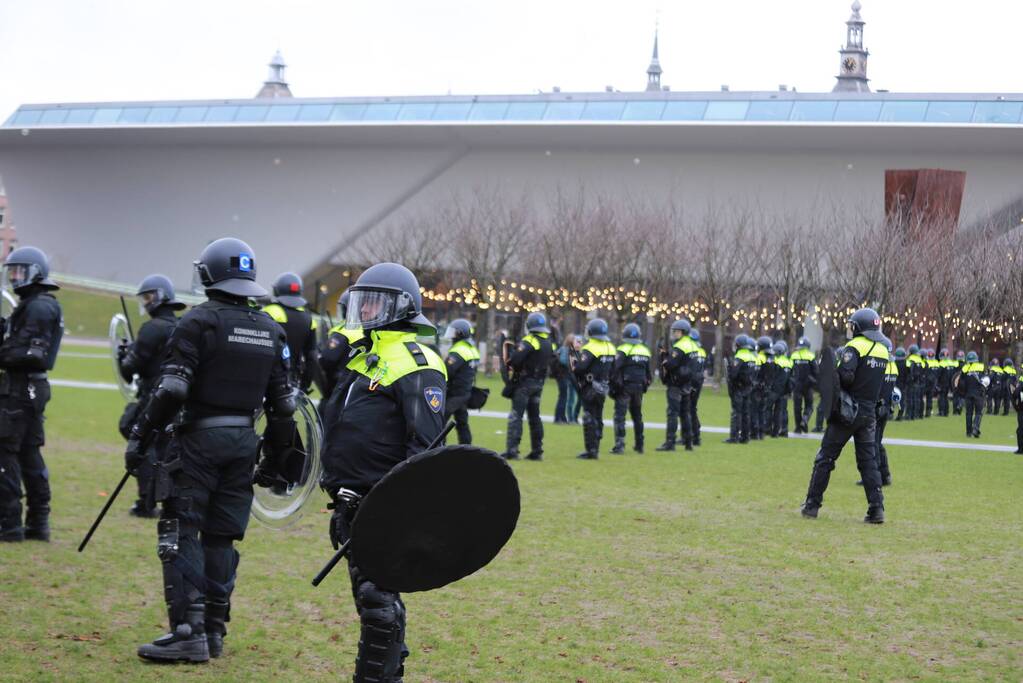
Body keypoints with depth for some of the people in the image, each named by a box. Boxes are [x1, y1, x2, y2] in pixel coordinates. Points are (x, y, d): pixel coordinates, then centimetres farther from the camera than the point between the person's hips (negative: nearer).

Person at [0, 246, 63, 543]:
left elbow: (30, 353, -22)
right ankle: (38, 522, 16)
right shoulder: (38, 305, 17)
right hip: (33, 387, 10)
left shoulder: (39, 307, -14)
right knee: (30, 454, 13)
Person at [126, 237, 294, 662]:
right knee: (221, 538, 12)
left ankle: (189, 631, -8)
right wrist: (275, 459, 20)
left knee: (181, 534, -2)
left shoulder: (199, 322, -8)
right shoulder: (271, 331, 11)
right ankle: (214, 629, 15)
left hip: (199, 439, -6)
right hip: (244, 441, 6)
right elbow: (282, 403, 12)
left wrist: (141, 437, -8)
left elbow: (172, 389, -16)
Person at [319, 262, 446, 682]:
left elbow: (425, 446, -19)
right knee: (372, 596, 16)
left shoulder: (416, 364, -12)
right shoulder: (366, 356, 19)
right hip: (355, 505, 10)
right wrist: (341, 504, 23)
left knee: (377, 599, -8)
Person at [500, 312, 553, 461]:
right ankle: (537, 451, 16)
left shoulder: (530, 341, -15)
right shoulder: (549, 344, 9)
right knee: (534, 417, 15)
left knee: (516, 415, -7)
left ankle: (512, 450, -13)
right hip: (539, 384, 7)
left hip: (525, 383, -7)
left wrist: (510, 365, -3)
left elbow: (515, 359, -23)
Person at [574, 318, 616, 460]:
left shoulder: (590, 348, -16)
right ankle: (595, 448, 19)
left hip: (590, 388, -7)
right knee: (598, 419, 14)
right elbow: (613, 369, 14)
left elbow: (580, 368, -24)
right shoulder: (610, 348, 8)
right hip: (603, 388, 7)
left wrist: (574, 368, -4)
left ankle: (591, 450, -4)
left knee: (589, 419, -3)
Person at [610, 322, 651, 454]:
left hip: (625, 387, -6)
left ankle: (620, 444, -14)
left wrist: (613, 385, -5)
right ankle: (639, 445, 23)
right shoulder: (645, 350, 10)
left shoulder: (623, 350, -9)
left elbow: (615, 369, -14)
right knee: (637, 415, 17)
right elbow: (649, 372, 15)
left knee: (620, 415, -5)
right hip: (639, 388, 6)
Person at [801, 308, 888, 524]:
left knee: (825, 457, 5)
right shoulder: (883, 350, 11)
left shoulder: (855, 347, -12)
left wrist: (828, 373, -7)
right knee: (868, 460, 9)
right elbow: (876, 382, 14)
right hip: (870, 413, 6)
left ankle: (812, 505, 9)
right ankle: (876, 508, -2)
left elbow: (845, 377, -24)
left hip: (848, 411, -6)